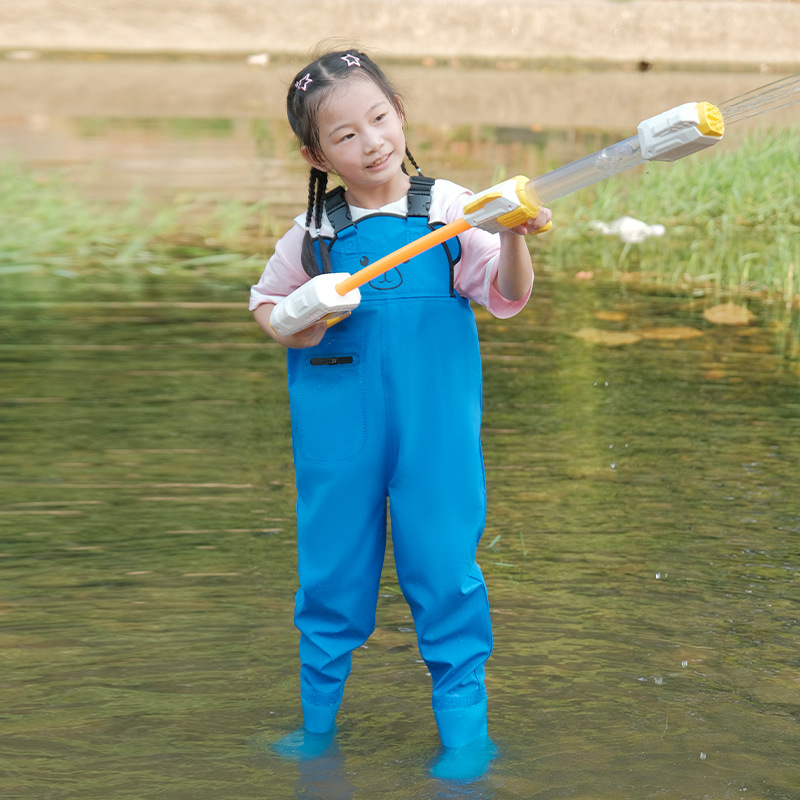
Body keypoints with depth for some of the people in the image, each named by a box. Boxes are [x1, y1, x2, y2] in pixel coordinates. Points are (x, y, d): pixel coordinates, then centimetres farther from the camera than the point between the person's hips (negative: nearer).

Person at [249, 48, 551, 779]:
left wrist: (513, 238, -24)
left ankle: (465, 727, 15)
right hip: (339, 429, 2)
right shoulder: (315, 232, 3)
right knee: (333, 569, 10)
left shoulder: (447, 208, -2)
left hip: (433, 428, -2)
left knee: (444, 565, 2)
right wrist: (288, 330, -4)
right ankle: (317, 725, 26)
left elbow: (506, 298, -5)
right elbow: (266, 299, 18)